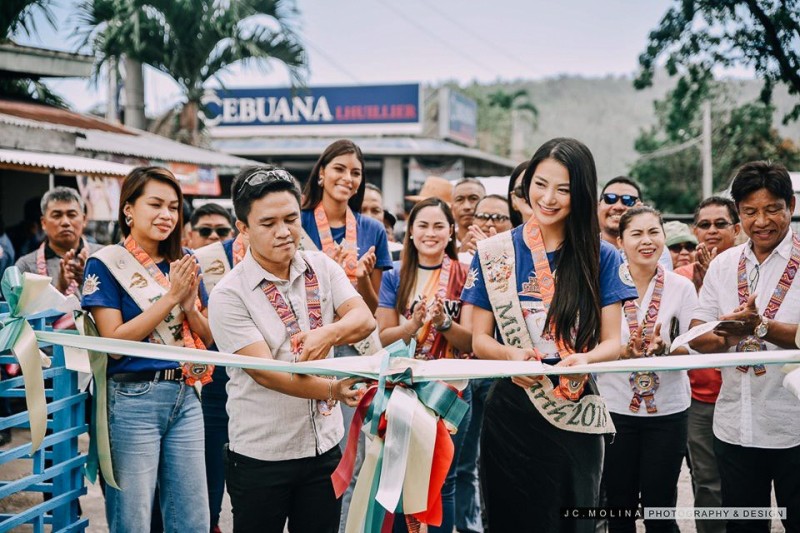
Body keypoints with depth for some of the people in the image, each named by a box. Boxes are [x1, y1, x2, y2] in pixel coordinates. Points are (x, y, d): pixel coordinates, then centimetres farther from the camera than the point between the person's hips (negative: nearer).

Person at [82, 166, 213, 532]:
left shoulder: (183, 262, 10)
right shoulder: (105, 264, -5)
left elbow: (207, 338, 12)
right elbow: (114, 342, -14)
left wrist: (190, 307, -9)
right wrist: (170, 298, -16)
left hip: (185, 396, 5)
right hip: (133, 399, -5)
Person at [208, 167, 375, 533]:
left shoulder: (322, 268, 2)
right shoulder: (229, 295, -13)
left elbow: (364, 320, -9)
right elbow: (265, 372, -21)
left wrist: (329, 334, -30)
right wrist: (334, 389, -30)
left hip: (325, 445, 4)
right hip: (261, 456, -4)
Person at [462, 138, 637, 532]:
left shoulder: (601, 258, 1)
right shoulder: (495, 253, 2)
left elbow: (612, 342, -1)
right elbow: (479, 340, 2)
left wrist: (584, 359, -24)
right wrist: (512, 355, -20)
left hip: (577, 415, 0)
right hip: (511, 412, 0)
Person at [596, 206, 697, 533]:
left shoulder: (682, 287, -1)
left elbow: (694, 350, -1)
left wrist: (664, 347, -21)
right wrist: (625, 351, -22)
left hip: (668, 411, 0)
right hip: (616, 408, 0)